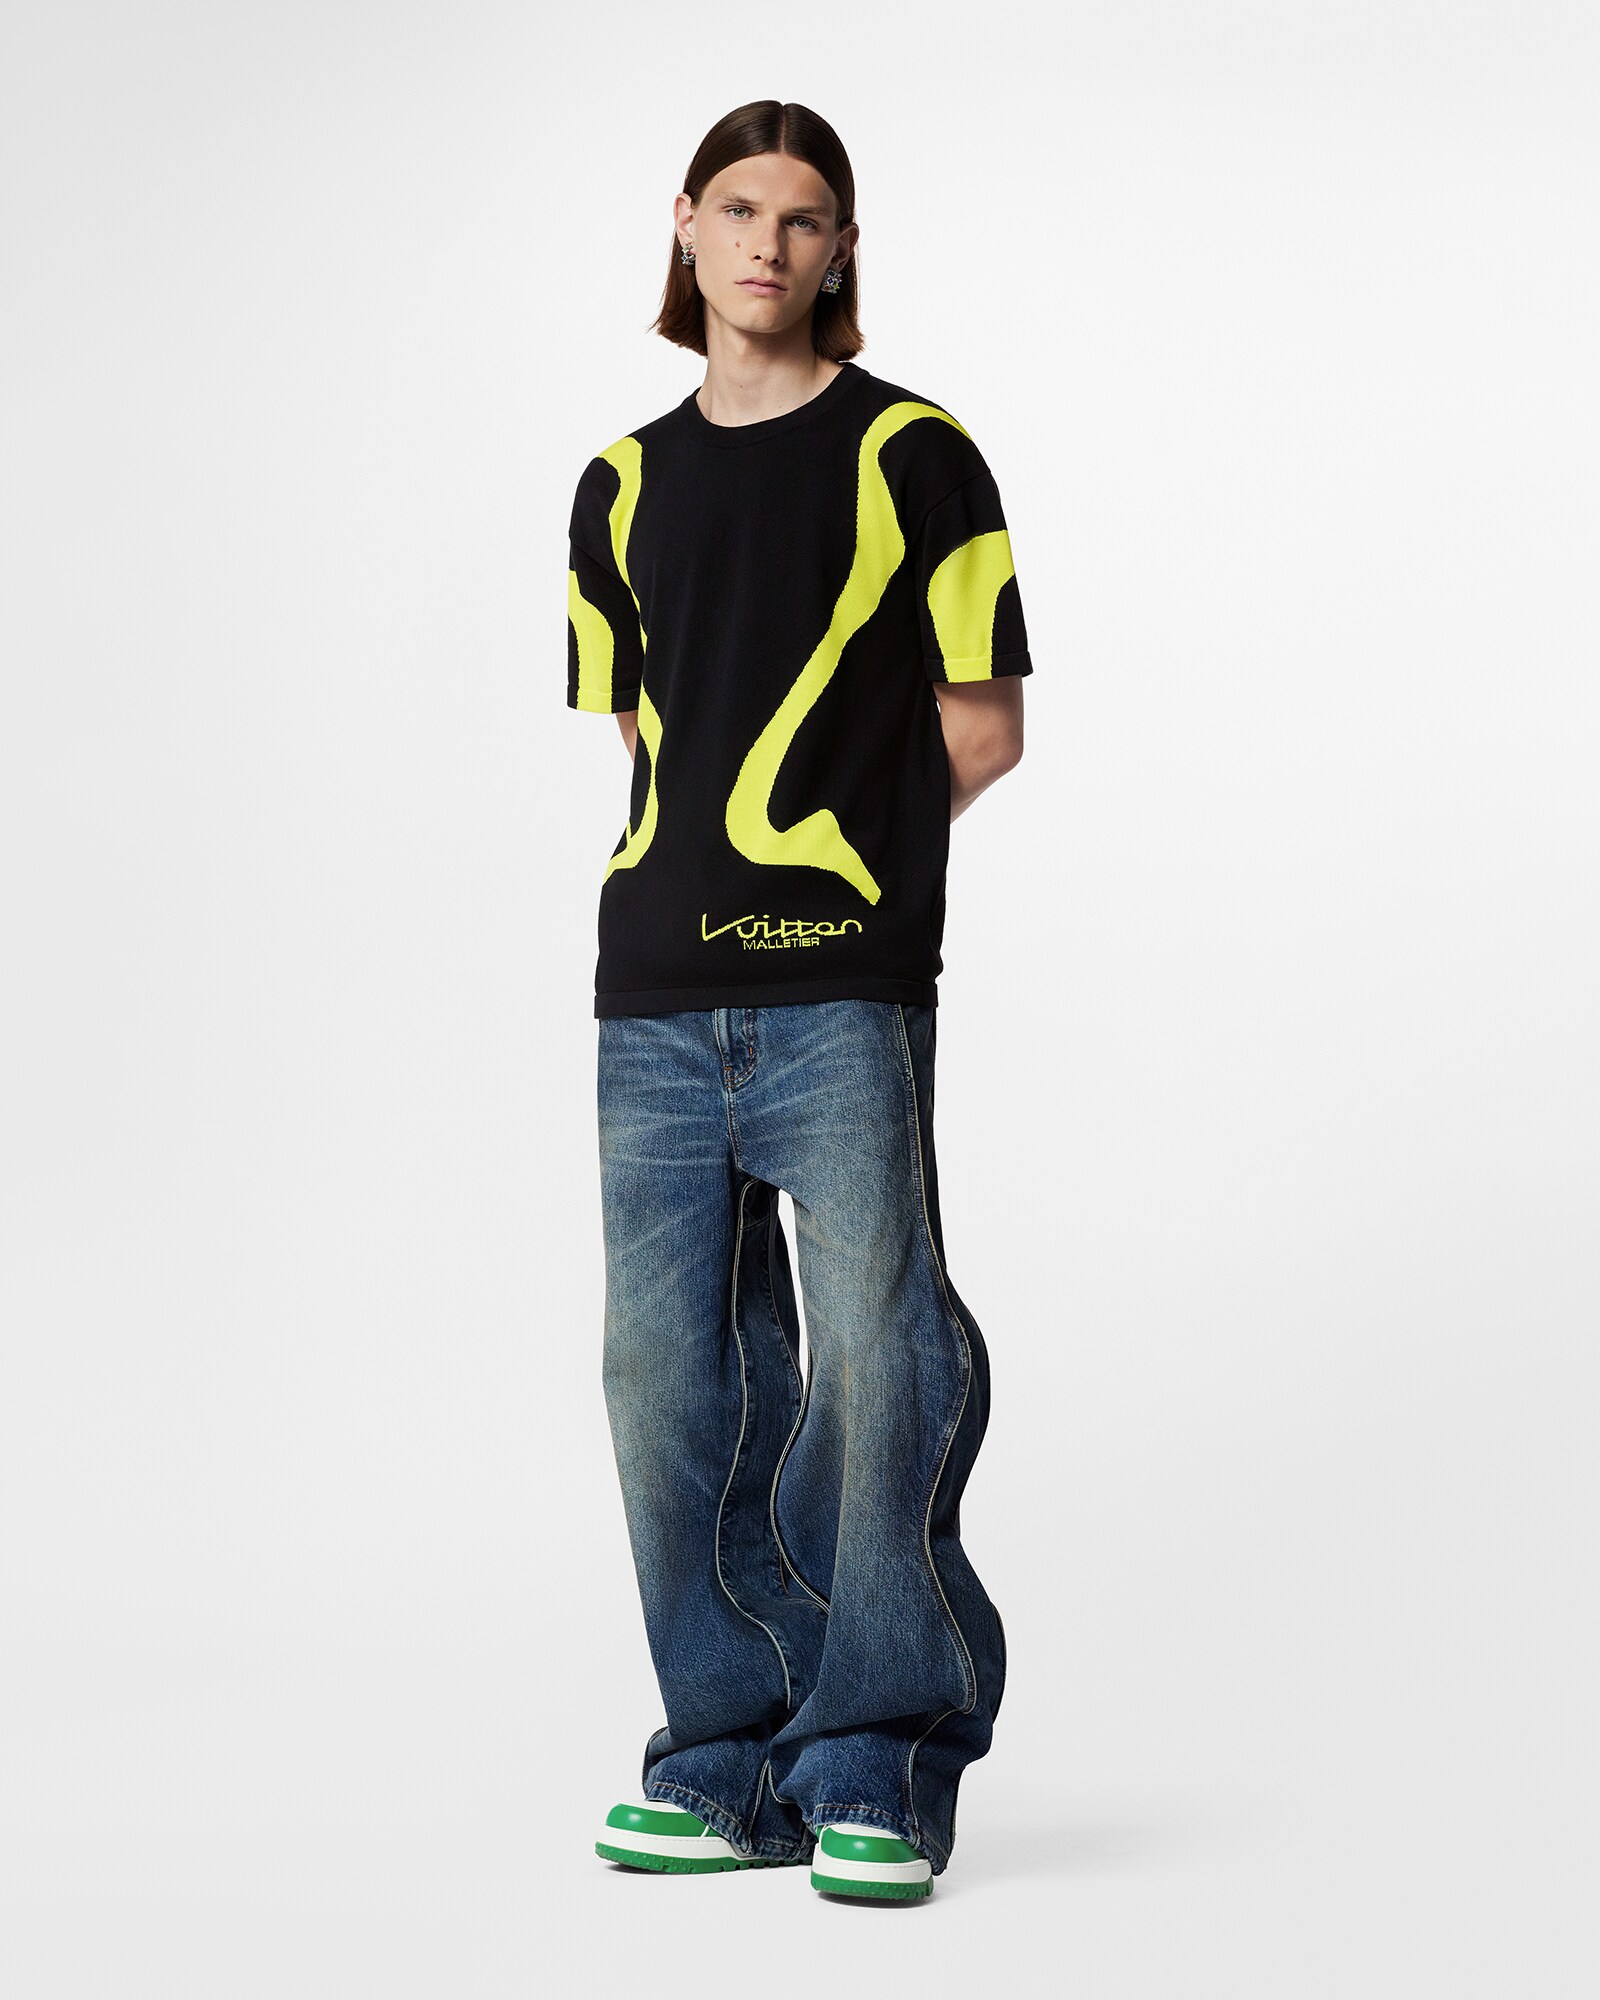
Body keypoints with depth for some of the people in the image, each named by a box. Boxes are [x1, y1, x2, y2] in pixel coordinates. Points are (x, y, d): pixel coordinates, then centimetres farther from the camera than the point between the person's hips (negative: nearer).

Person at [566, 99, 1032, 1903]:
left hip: (843, 986, -5)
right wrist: (731, 859, 10)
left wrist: (833, 847, 3)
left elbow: (983, 729, 3)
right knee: (671, 1381, 4)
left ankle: (875, 1766, 1)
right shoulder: (624, 485, 17)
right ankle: (737, 1757, 14)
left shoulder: (913, 457, 3)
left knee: (877, 1365, -8)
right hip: (657, 991, 5)